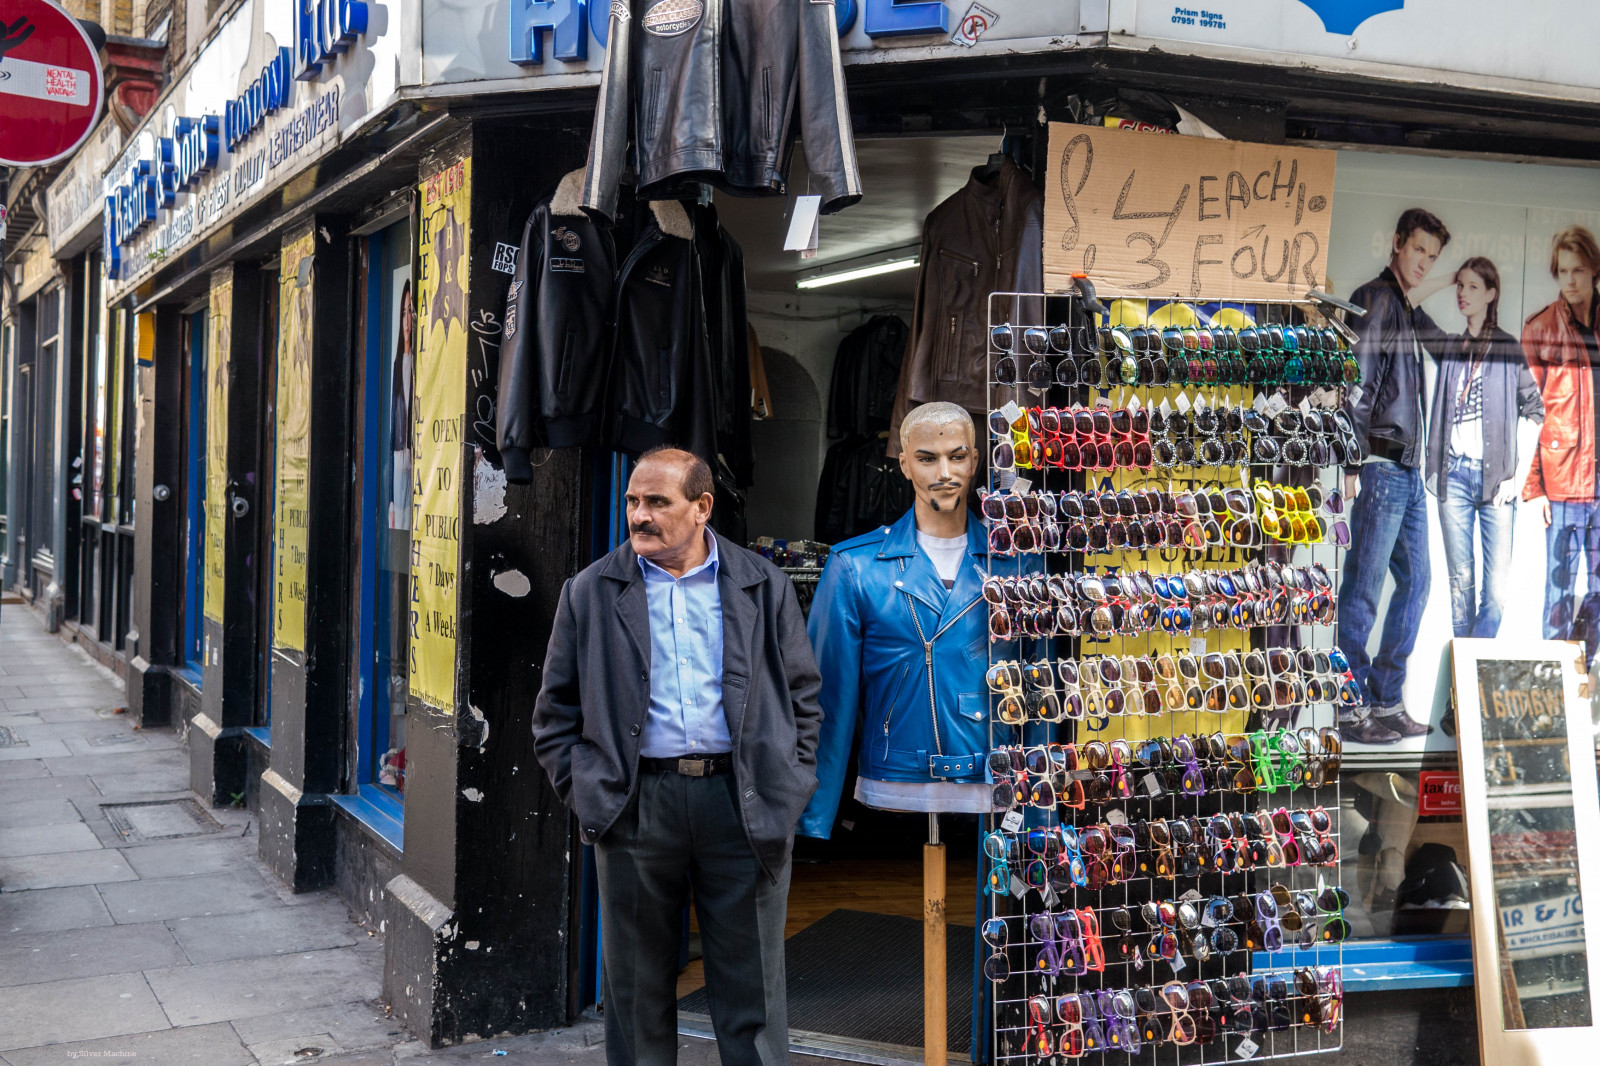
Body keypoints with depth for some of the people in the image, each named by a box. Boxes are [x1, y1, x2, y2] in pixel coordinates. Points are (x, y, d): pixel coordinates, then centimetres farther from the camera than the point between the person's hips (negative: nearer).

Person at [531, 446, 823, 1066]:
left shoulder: (763, 586, 7)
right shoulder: (591, 593, 6)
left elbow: (803, 696, 11)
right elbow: (555, 713, 9)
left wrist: (789, 792, 3)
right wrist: (584, 793, -1)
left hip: (744, 803, 0)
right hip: (636, 804, 1)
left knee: (752, 992, 6)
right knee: (638, 991, 10)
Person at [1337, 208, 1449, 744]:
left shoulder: (1410, 312, 20)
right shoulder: (1374, 299, -7)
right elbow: (1355, 383, -16)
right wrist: (1353, 461, -22)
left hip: (1409, 469, 10)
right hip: (1380, 464, -10)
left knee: (1415, 581, 10)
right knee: (1363, 587, -6)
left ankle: (1387, 701, 16)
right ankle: (1350, 706, -1)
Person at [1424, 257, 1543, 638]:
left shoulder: (1509, 348, 3)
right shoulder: (1447, 345, 10)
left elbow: (1535, 411, 2)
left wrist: (1519, 476, -4)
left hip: (1495, 477, -2)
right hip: (1455, 474, 2)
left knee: (1497, 588, -7)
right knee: (1460, 581, 6)